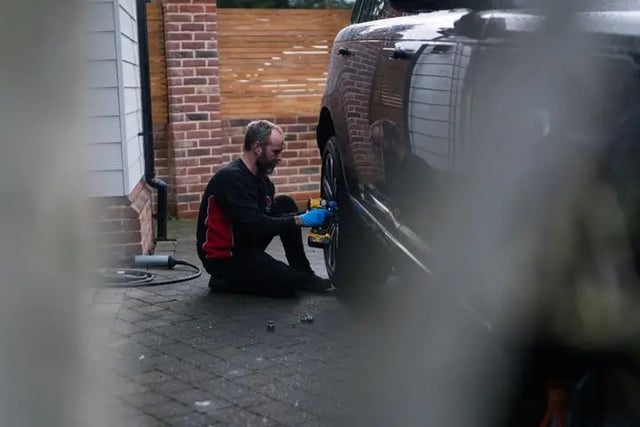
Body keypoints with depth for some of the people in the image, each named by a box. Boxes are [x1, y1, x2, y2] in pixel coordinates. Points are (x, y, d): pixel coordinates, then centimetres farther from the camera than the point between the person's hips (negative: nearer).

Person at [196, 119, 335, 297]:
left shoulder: (262, 179, 5)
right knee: (288, 283, -19)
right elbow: (254, 225, -30)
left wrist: (309, 215, -7)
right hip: (222, 256, -9)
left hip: (245, 244, 9)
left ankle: (304, 275, 2)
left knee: (286, 205, -2)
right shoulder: (232, 177, -23)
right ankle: (225, 280, 0)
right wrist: (301, 220, -26)